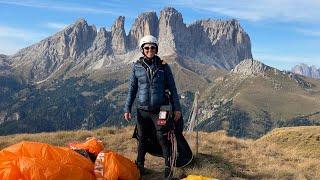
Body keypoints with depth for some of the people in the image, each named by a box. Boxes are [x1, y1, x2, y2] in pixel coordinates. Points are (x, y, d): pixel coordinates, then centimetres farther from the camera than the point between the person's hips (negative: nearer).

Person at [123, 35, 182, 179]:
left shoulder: (163, 66, -1)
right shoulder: (136, 67, 2)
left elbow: (172, 88, 2)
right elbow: (132, 89, 7)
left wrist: (177, 108, -2)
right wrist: (127, 108, 4)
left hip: (159, 110, -2)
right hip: (142, 110, 2)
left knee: (162, 138, -3)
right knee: (142, 139, 13)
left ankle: (168, 167, 10)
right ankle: (139, 165, 29)